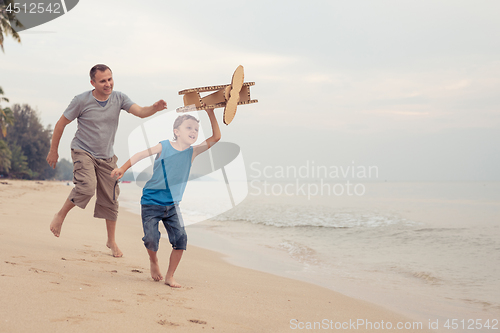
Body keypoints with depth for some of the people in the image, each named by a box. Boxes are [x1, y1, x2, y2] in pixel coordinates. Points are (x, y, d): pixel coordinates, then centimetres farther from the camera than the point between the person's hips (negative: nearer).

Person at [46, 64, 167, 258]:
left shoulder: (119, 98, -4)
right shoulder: (81, 101, -12)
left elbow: (140, 112, -16)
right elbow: (61, 124, -3)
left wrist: (155, 108, -38)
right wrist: (53, 151, 1)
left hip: (106, 157, 4)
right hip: (83, 152, -4)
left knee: (110, 200, 5)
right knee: (87, 187, -29)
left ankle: (111, 241, 21)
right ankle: (61, 215, -4)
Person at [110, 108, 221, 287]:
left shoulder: (192, 152, 0)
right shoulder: (164, 147, -8)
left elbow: (216, 137, -3)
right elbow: (140, 155, -2)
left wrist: (211, 114, -10)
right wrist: (123, 168, -12)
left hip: (172, 205, 3)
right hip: (151, 203, -3)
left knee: (180, 239, -10)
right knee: (151, 240, -11)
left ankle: (170, 276, 7)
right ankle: (154, 261, 25)